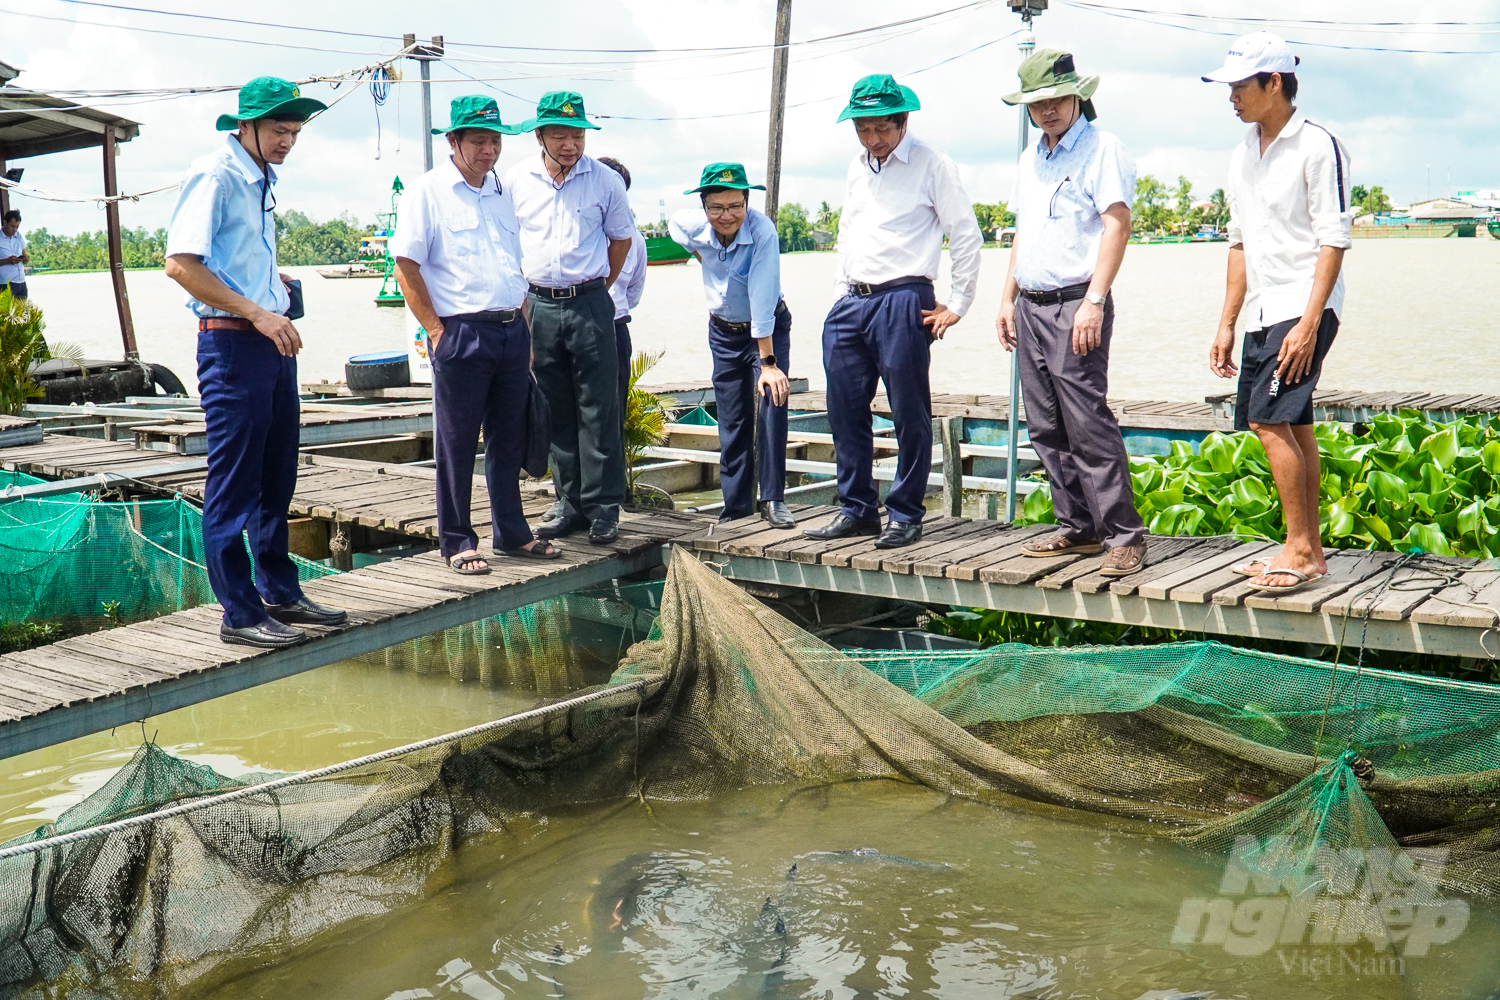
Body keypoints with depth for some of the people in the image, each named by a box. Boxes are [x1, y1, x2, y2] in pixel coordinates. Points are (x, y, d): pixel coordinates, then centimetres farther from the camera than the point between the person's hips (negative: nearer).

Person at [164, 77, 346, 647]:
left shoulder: (261, 181, 17)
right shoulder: (214, 175, -10)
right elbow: (181, 264, -19)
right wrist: (256, 313, -20)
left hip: (273, 341, 9)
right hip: (231, 344, -9)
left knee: (277, 476, 14)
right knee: (234, 484, -3)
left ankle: (279, 592, 25)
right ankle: (239, 612, 3)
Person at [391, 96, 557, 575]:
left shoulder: (501, 191, 15)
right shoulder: (427, 191, -4)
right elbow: (406, 267, -8)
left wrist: (522, 323, 13)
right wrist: (437, 330, -12)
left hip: (512, 331, 6)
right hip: (461, 333, -6)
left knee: (508, 438, 12)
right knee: (457, 443, 1)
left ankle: (511, 532, 24)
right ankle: (456, 542, 10)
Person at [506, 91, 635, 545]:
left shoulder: (605, 180, -1)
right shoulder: (516, 180, 4)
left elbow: (621, 237, 13)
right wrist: (521, 293, 14)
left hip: (589, 305, -2)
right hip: (539, 307, 2)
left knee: (599, 409, -3)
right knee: (557, 412, 7)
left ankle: (604, 508, 4)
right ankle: (571, 504, 15)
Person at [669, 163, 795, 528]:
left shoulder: (762, 231, -29)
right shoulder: (692, 227, -16)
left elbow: (762, 300, -32)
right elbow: (675, 223, 12)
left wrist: (768, 362, -31)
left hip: (769, 329, -4)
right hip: (724, 332, 4)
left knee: (773, 402, -20)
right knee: (732, 423, 5)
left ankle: (773, 499, -12)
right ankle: (737, 508, 15)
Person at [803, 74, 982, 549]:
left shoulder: (931, 164, -2)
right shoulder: (857, 168, 18)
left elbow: (967, 236, -2)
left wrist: (956, 306, -4)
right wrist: (841, 292, 17)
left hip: (903, 302, -7)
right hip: (849, 305, 7)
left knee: (909, 413, -2)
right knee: (845, 411, 7)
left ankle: (905, 515, 7)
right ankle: (857, 509, 17)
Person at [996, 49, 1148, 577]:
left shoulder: (1103, 148, -5)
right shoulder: (1031, 158, 20)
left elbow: (1116, 225, -13)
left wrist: (1094, 302, -21)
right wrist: (1008, 299, 18)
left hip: (1075, 305, -8)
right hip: (1030, 308, 8)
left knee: (1088, 425, -12)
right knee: (1046, 429, 8)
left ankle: (1124, 536, -7)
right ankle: (1078, 527, 17)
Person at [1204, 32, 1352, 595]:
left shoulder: (1318, 146, -9)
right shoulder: (1242, 157, 14)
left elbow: (1334, 239, -13)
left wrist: (1309, 324, -19)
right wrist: (1227, 324, 15)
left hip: (1303, 309, -8)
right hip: (1263, 314, 8)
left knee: (1271, 422, -15)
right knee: (1294, 428, 9)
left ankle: (1298, 548, -6)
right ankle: (1310, 552, 15)